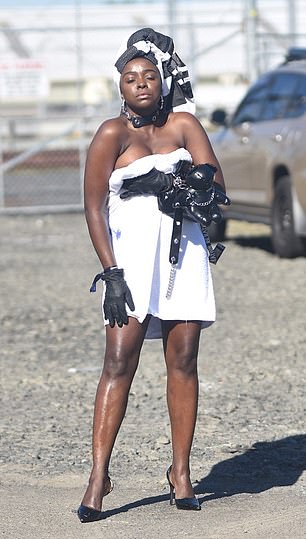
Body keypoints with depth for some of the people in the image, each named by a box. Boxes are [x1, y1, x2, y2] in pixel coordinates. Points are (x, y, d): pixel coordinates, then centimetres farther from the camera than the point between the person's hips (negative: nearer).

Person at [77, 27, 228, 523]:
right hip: (132, 254, -3)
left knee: (183, 360, 1)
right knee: (119, 361, -10)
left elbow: (215, 187, 2)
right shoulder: (113, 133, 1)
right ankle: (98, 478, -11)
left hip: (184, 251, 3)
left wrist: (168, 181, -13)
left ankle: (180, 472, 9)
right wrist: (111, 272, -12)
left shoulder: (184, 124, 10)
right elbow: (94, 206, -4)